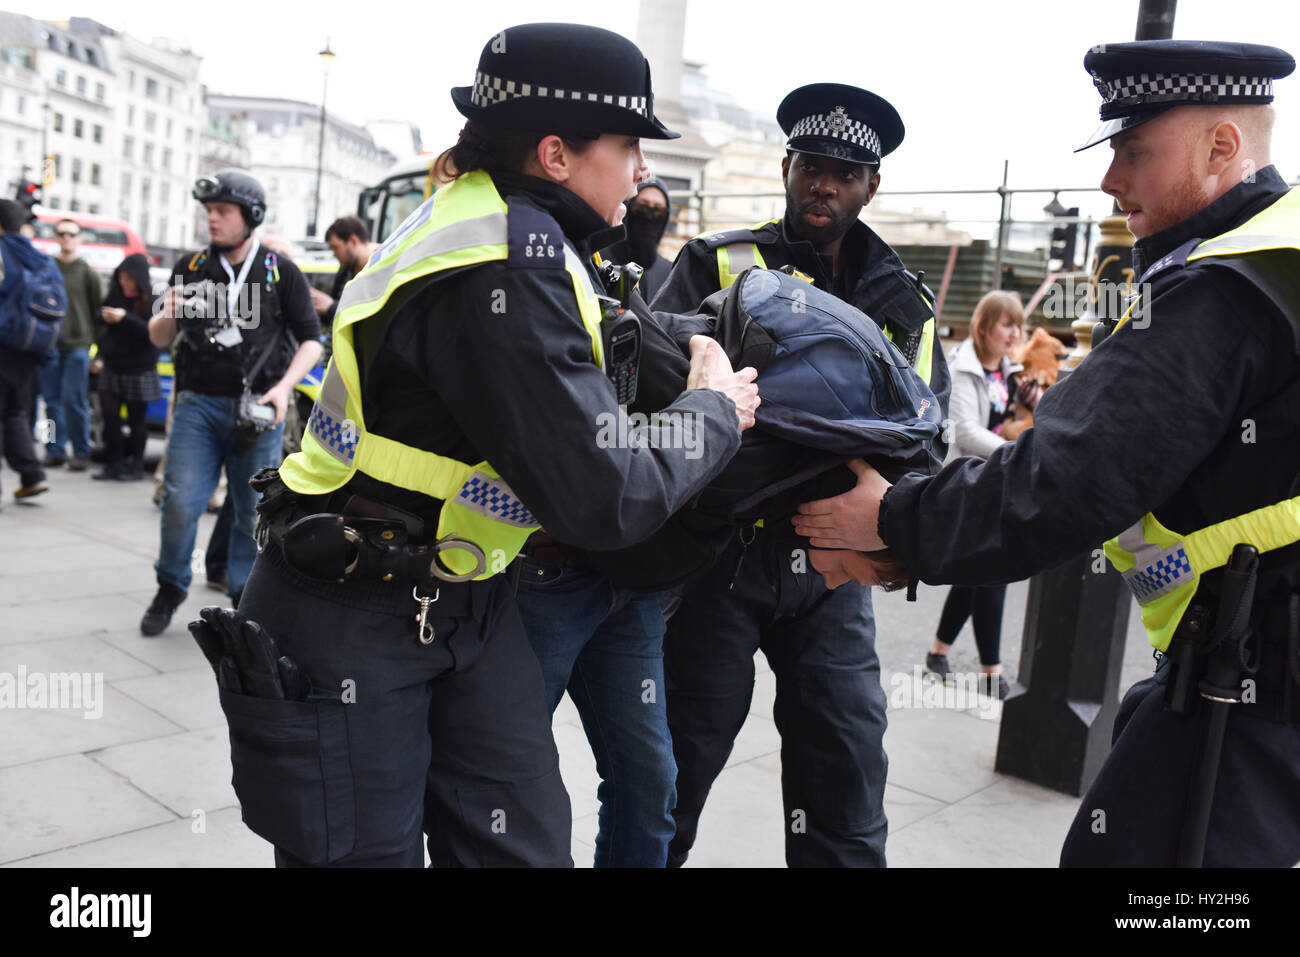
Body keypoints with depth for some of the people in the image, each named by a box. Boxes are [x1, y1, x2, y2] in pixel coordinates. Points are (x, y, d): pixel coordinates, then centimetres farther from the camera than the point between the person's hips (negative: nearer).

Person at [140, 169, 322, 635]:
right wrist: (167, 315, -9)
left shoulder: (281, 272, 3)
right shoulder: (190, 267, 9)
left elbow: (310, 339, 4)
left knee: (254, 510, 4)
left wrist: (284, 387, -11)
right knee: (181, 502, -5)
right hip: (198, 404, 1)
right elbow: (158, 340, 14)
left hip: (259, 408, -1)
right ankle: (170, 588, 17)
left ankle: (245, 596, 20)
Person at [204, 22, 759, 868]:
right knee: (371, 851, 6)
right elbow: (606, 498, -26)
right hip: (351, 628, -9)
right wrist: (717, 412, -8)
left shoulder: (511, 230, 6)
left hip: (463, 601, 9)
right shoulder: (502, 273, -25)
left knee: (527, 845, 8)